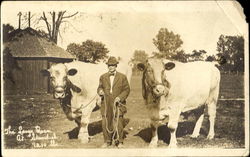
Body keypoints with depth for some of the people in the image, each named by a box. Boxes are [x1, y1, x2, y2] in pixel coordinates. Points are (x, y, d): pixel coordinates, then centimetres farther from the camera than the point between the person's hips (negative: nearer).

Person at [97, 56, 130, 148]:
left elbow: (127, 89, 3)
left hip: (118, 104, -2)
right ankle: (107, 141, 18)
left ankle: (119, 142, 11)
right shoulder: (103, 77, 10)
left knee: (118, 123, -3)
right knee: (105, 123, 3)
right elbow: (100, 87, 17)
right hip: (106, 104, 2)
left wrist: (120, 97, -12)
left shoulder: (122, 77, 3)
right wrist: (100, 91, -7)